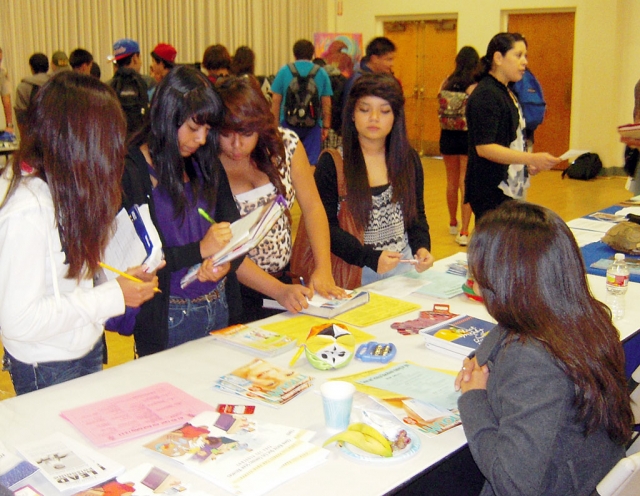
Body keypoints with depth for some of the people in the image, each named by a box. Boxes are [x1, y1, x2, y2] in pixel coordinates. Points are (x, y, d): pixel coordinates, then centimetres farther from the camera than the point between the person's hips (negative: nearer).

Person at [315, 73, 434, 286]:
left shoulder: (409, 159, 8)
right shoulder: (332, 162, -5)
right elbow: (324, 225, -8)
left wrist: (421, 247, -5)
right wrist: (371, 258, -20)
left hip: (404, 266, 4)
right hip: (354, 273, -3)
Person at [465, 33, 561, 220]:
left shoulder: (507, 93, 16)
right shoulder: (485, 95, -13)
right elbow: (484, 147, -21)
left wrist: (527, 164, 12)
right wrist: (531, 158, -25)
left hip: (511, 189, 9)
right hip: (490, 193, -9)